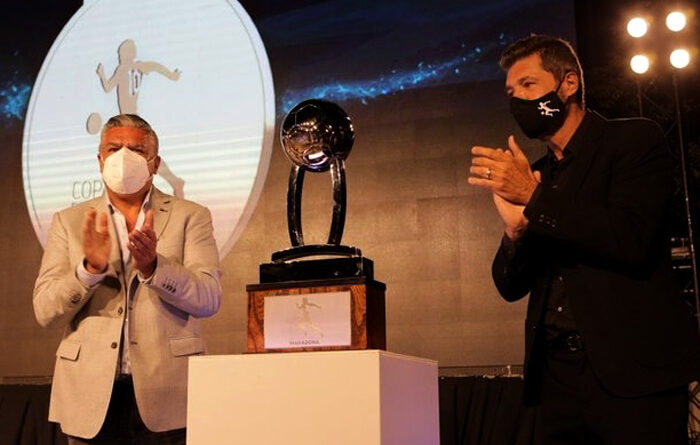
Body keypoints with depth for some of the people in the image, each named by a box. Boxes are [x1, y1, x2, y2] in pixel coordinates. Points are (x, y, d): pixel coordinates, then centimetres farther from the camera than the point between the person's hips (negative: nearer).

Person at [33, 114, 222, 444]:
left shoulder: (190, 217, 5)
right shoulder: (69, 221, 9)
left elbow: (209, 299, -6)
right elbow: (45, 312, 2)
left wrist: (152, 265, -22)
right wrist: (90, 267, -15)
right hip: (92, 395, 2)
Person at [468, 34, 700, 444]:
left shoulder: (636, 140, -1)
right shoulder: (532, 174, 14)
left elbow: (631, 240, -17)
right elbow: (512, 287, 10)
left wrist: (534, 197, -15)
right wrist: (516, 227, -9)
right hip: (557, 374, 5)